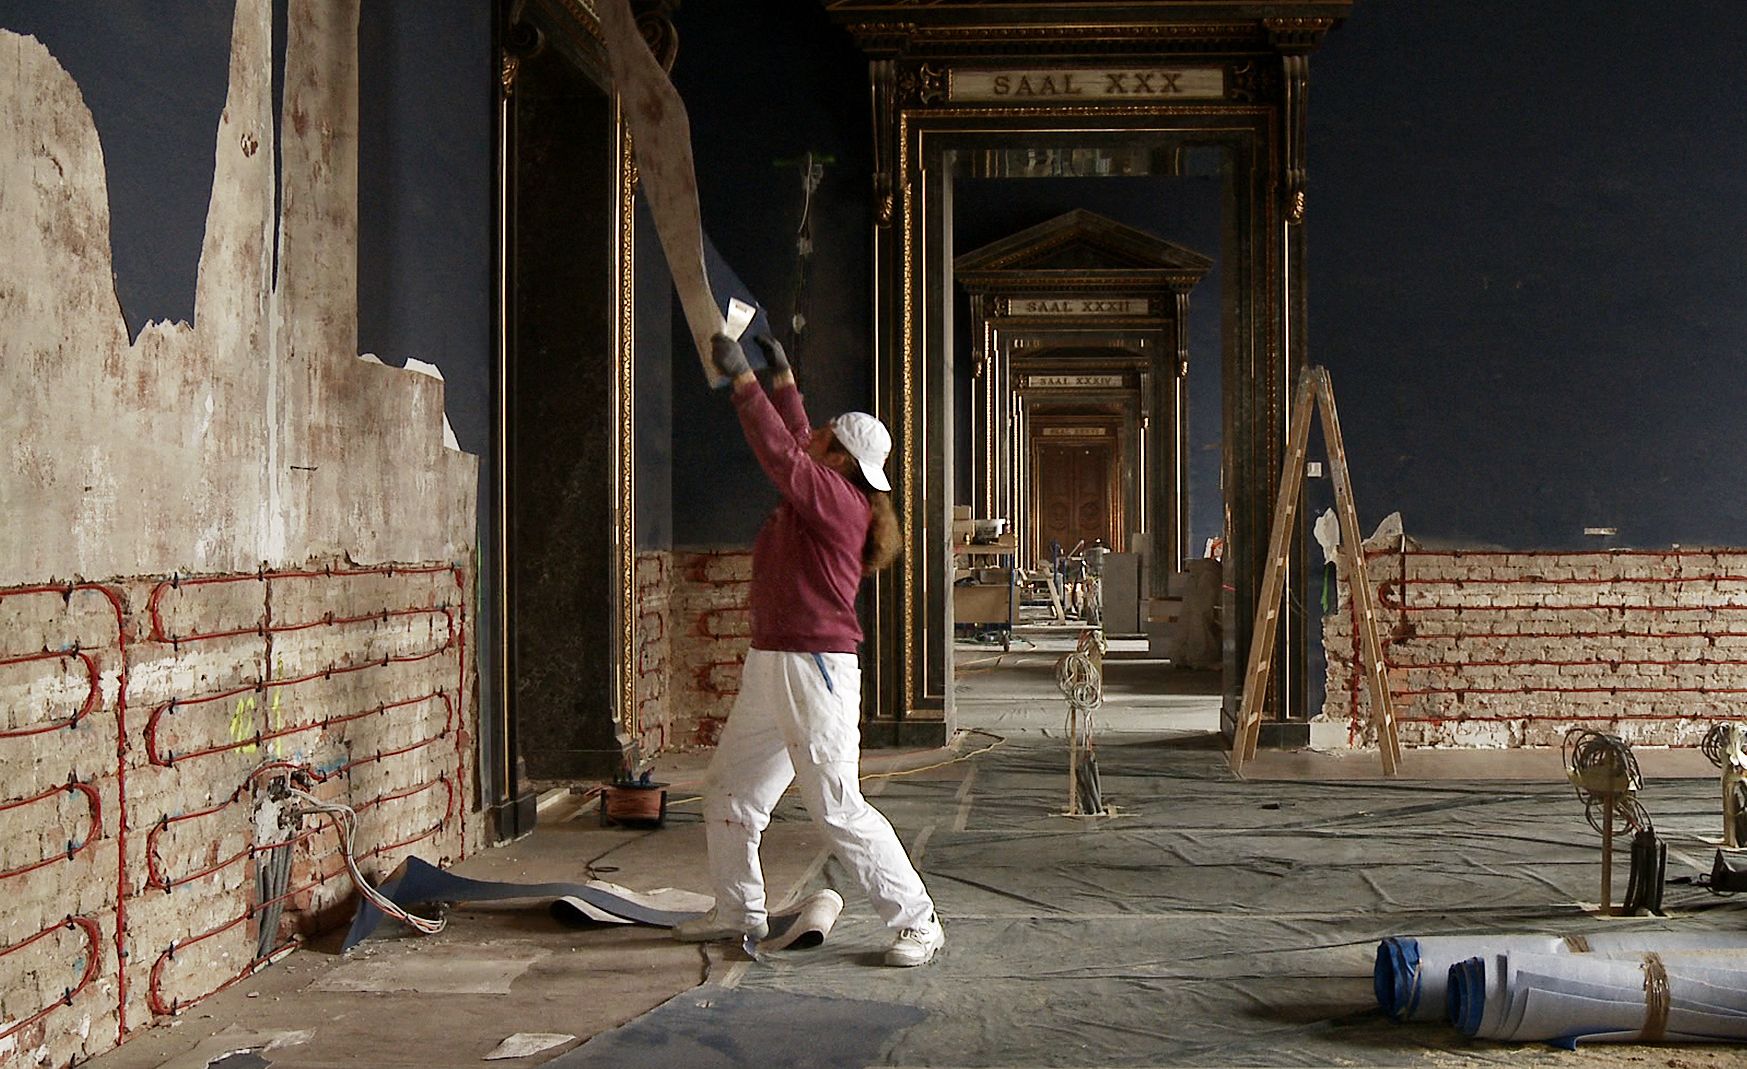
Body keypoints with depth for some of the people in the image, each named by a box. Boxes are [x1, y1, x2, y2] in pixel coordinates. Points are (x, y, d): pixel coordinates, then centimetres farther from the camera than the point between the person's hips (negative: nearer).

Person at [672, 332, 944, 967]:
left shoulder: (839, 500, -14)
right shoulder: (817, 494, 12)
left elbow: (781, 454, -22)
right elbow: (793, 446, 31)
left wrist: (743, 380, -14)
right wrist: (782, 377, 34)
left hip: (816, 668, -10)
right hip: (769, 668, 10)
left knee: (837, 809, -10)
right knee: (729, 790, 16)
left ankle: (917, 921, -1)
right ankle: (739, 911, 30)